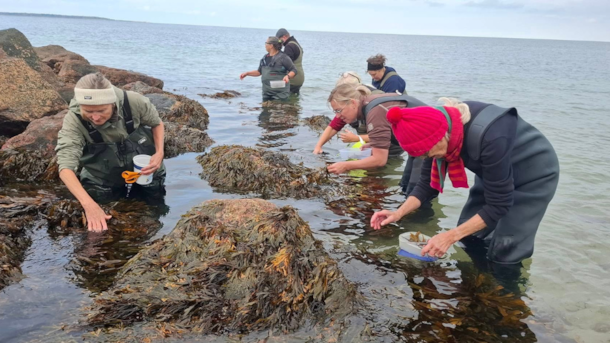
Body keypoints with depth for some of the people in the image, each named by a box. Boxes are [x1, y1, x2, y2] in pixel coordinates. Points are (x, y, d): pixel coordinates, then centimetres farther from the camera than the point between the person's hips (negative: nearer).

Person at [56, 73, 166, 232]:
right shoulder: (73, 120, -32)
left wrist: (159, 152, -23)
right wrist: (89, 205, -54)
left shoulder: (134, 102, -28)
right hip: (104, 176, 0)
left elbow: (157, 123, -5)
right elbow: (66, 166, -40)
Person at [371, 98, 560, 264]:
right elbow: (427, 183, -8)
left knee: (503, 254, -6)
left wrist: (451, 236, -33)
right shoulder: (439, 124, -20)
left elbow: (498, 205, -31)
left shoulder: (488, 136, -41)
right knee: (470, 235, 9)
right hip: (494, 173, 7)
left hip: (534, 175, -6)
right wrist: (398, 214, -21)